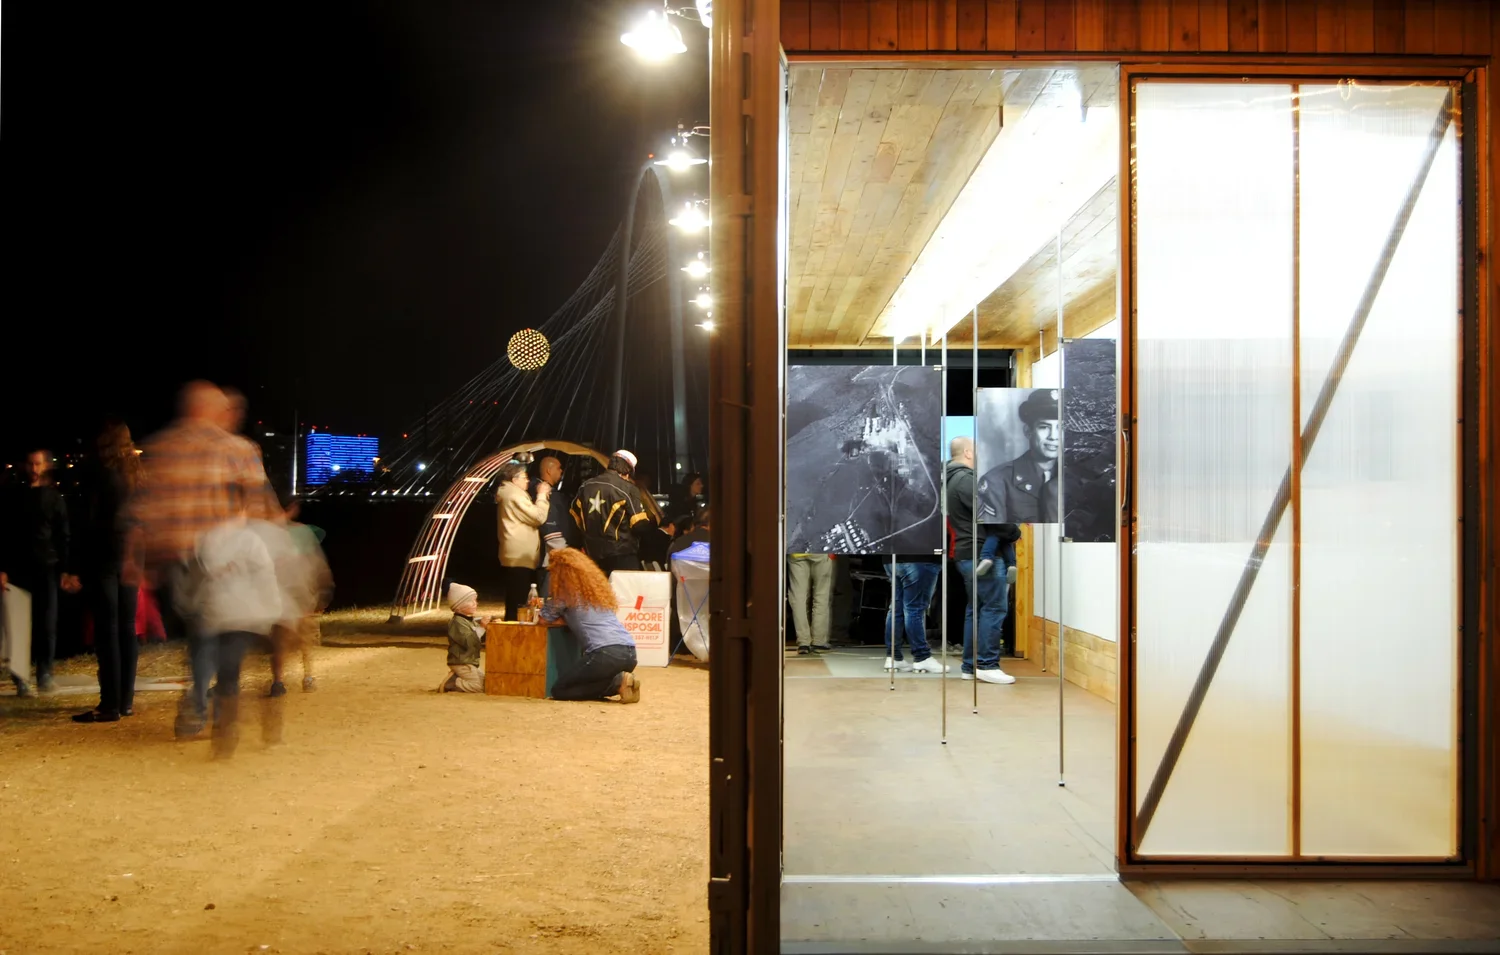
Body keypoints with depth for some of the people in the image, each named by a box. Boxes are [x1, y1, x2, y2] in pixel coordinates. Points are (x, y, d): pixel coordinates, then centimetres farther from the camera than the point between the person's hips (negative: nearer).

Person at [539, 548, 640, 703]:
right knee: (586, 682, 31)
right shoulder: (597, 586, 24)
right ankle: (620, 679, 3)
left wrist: (551, 603, 27)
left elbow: (546, 617, 11)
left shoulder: (567, 591, 3)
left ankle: (618, 682, -8)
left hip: (606, 653, -8)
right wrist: (568, 616, 22)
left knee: (559, 690, 6)